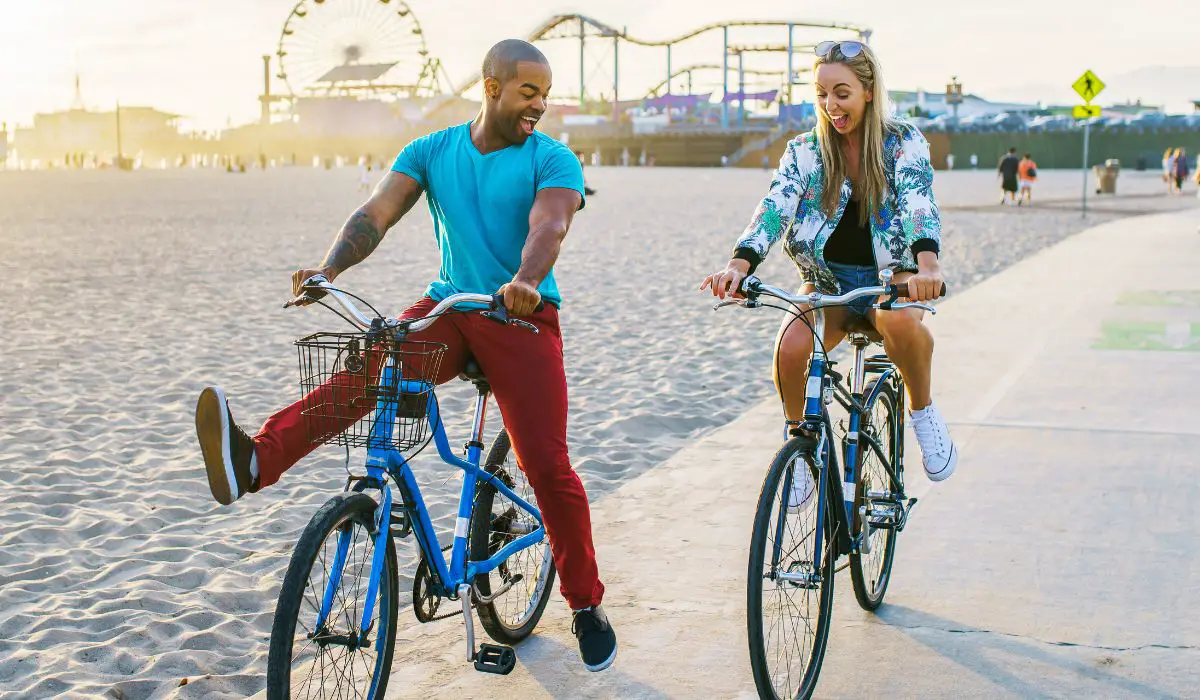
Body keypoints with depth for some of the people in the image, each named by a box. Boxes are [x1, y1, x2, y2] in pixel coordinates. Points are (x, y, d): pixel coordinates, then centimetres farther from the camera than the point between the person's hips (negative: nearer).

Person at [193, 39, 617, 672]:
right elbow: (376, 213, -6)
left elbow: (548, 224, -21)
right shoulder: (431, 151, 7)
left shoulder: (552, 159, -1)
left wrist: (525, 282, -43)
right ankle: (253, 463, -48)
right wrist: (329, 267, -26)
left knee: (546, 467, -10)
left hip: (522, 318, -2)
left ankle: (587, 606, 9)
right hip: (446, 310, 2)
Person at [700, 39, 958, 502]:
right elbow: (775, 207, -14)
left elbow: (919, 202, -21)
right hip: (828, 279, 2)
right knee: (790, 348, -29)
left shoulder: (905, 143, -4)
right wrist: (740, 263, -34)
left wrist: (927, 264, -42)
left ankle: (923, 410, -10)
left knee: (900, 320, -39)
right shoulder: (804, 151, 1)